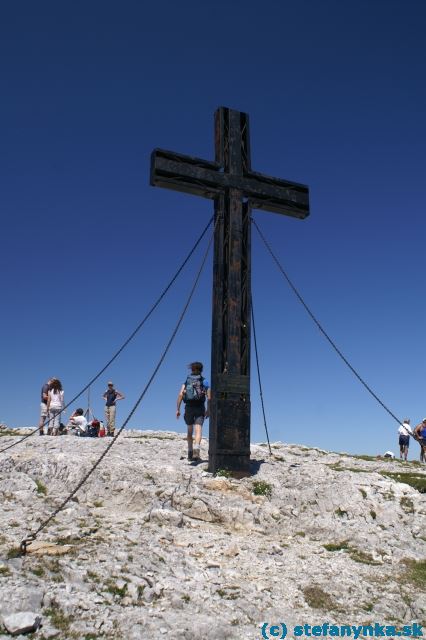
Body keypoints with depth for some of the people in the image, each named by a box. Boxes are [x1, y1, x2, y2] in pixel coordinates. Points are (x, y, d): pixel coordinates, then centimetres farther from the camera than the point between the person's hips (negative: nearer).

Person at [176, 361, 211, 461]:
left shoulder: (186, 381, 9)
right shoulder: (204, 382, 6)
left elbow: (180, 395, -5)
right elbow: (209, 398, -1)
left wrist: (177, 409, -3)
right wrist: (208, 410, 11)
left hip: (189, 408, 2)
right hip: (200, 408, -2)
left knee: (189, 431, 18)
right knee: (198, 430, -11)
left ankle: (190, 453, 24)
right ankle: (196, 451, -33)